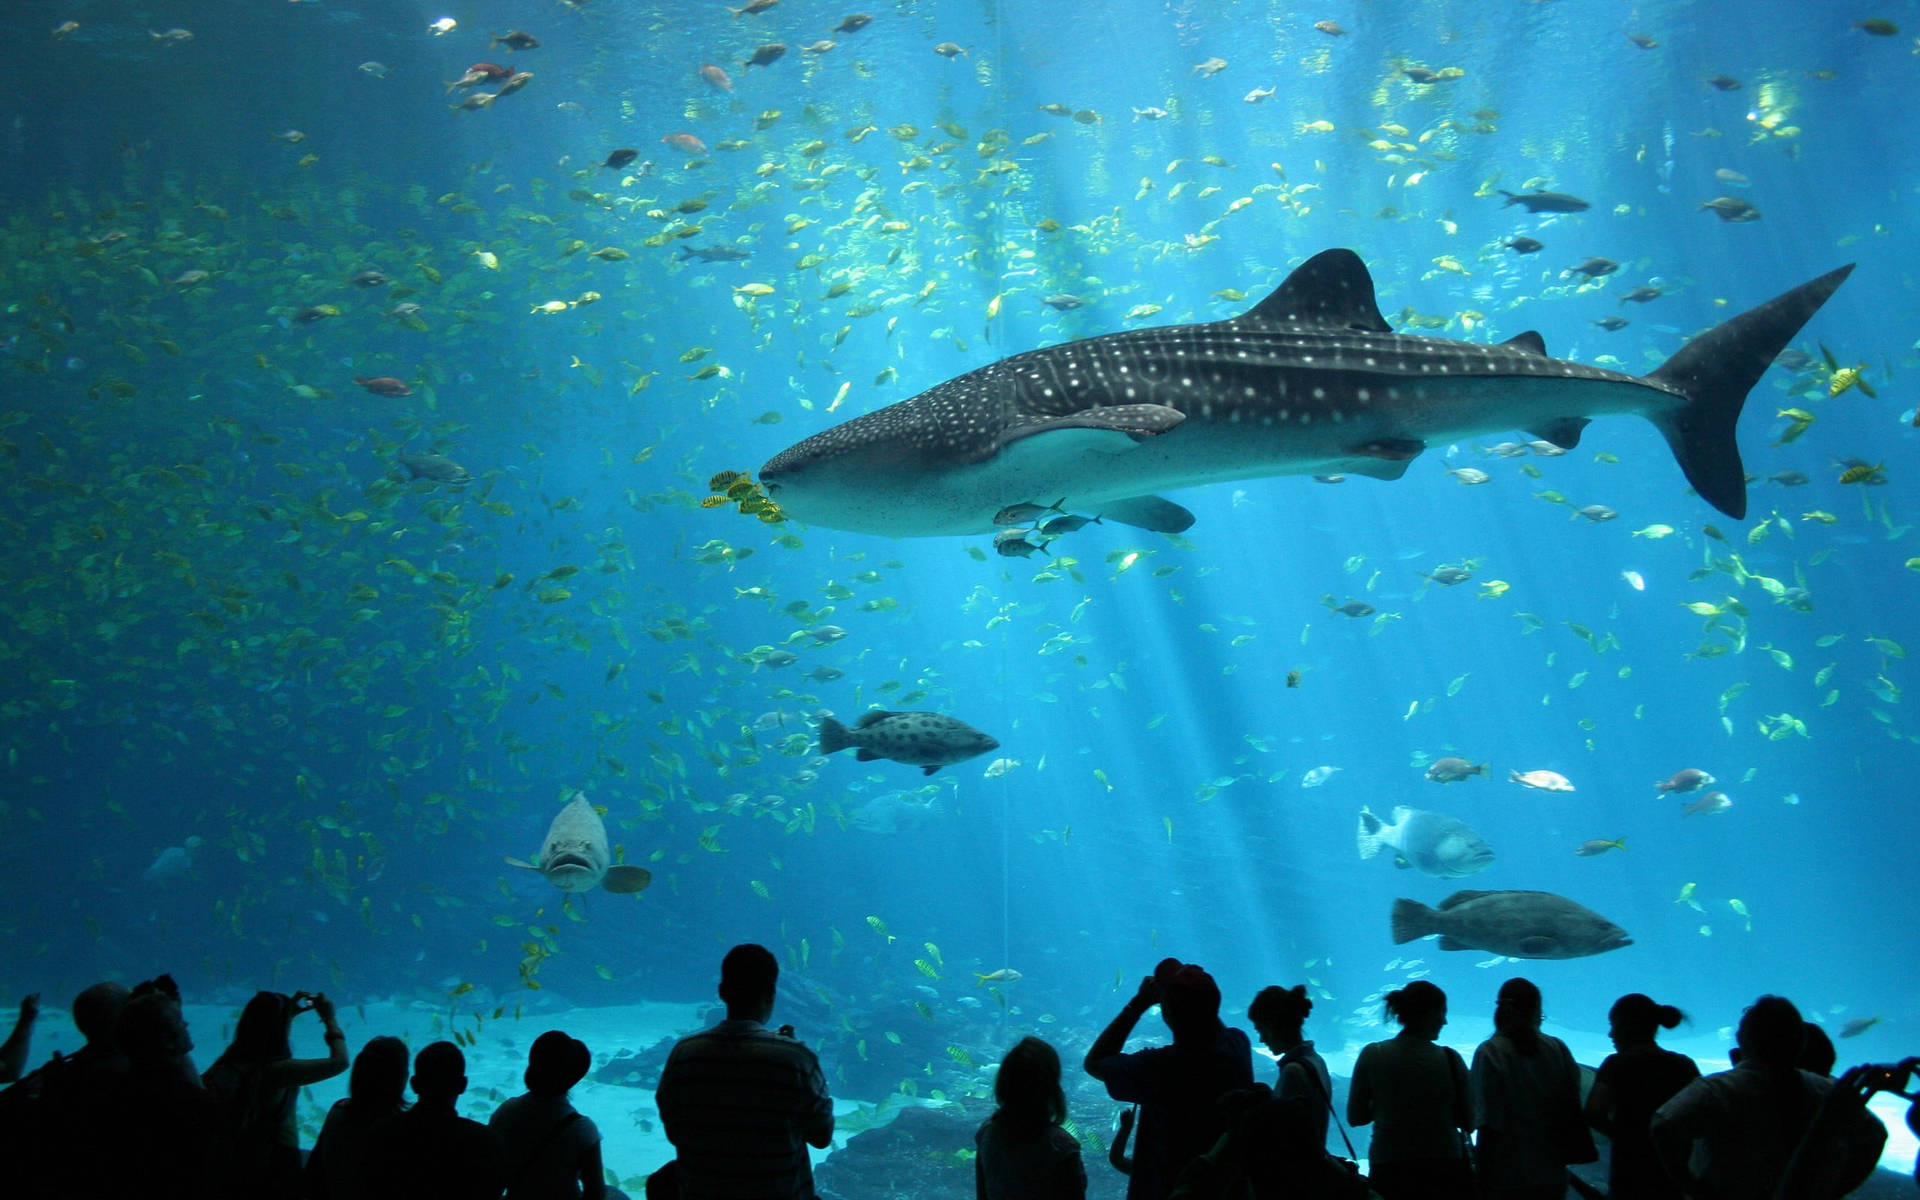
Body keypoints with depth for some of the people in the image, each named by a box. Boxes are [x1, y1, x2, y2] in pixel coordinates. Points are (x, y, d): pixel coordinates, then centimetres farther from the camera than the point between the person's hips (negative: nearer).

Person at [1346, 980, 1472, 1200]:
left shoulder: (1372, 1055, -4)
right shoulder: (1449, 1058, -8)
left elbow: (1355, 1117, 1)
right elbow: (1468, 1121, -3)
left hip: (1388, 1174, 1)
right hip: (1445, 1169, -1)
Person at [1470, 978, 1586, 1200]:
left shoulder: (1488, 1053, -13)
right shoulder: (1558, 1049, 0)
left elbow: (1488, 1126, -15)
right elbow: (1573, 1108, 8)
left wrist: (1482, 1178, -7)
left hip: (1505, 1181, -4)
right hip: (1553, 1177, 4)